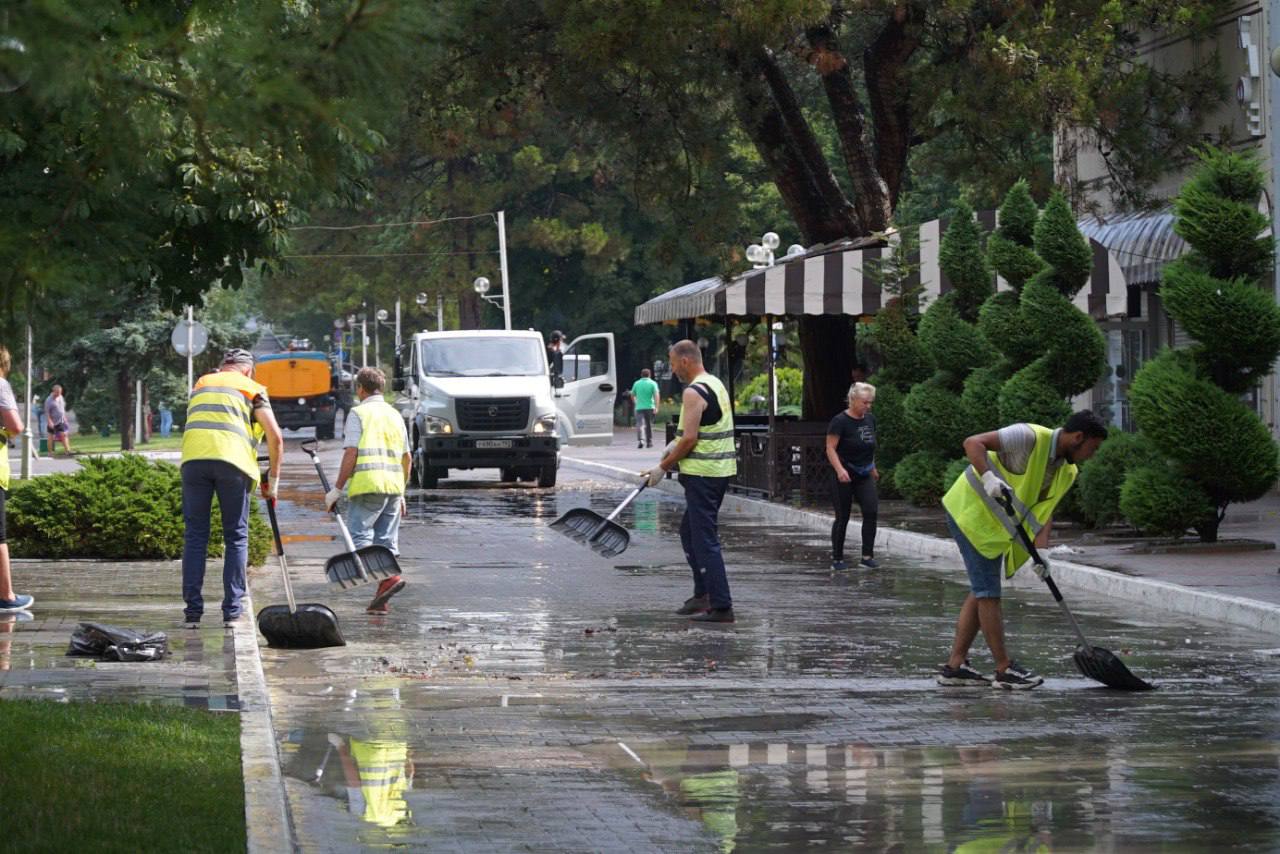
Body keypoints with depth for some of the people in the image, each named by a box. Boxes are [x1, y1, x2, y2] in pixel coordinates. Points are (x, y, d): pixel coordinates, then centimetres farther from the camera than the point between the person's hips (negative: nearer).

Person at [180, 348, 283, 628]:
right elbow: (275, 436, 6)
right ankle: (231, 612, 4)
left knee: (195, 536, 7)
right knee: (236, 537, 8)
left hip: (194, 458, 2)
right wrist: (273, 478, 14)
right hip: (232, 460, -2)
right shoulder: (251, 389, 17)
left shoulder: (200, 384, 28)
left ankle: (193, 611, 3)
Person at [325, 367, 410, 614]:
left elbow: (351, 454, -9)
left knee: (360, 536, -6)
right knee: (386, 541, 8)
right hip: (393, 485, 7)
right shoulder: (395, 415, 18)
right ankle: (380, 599, 6)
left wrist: (337, 489, -5)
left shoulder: (359, 413, -2)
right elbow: (406, 458, 19)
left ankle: (389, 576, -25)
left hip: (367, 485, -7)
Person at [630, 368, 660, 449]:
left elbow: (632, 396, 16)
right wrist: (656, 407, -16)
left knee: (639, 424, -7)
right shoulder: (653, 383, 0)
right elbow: (656, 395, -12)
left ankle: (640, 440, -28)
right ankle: (649, 442, 19)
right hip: (649, 407, 0)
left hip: (639, 407, 0)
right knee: (649, 425, 13)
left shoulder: (636, 383, 6)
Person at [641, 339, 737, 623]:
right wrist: (678, 443, 18)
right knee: (689, 531, 20)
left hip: (702, 473, -10)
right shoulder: (716, 385, 15)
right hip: (722, 469, 10)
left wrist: (663, 467, -10)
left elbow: (690, 440, -19)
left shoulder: (694, 392, -16)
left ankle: (721, 607, -11)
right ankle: (703, 594, 21)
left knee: (705, 540, -8)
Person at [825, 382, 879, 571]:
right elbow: (830, 449, -16)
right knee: (842, 517, 1)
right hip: (845, 476, -5)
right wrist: (840, 469, -29)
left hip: (864, 475, 5)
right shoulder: (840, 421, -13)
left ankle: (867, 556, -8)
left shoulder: (870, 419, 7)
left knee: (871, 511, -11)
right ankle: (837, 559, 12)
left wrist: (873, 467, 26)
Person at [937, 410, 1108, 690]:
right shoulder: (1030, 438, -23)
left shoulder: (1066, 472, 3)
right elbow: (973, 443, -27)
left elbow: (1044, 510, -1)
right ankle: (1005, 669, -3)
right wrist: (989, 478, -42)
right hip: (972, 511, -10)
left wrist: (1041, 551, -16)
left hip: (995, 526, 10)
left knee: (981, 592, 12)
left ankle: (955, 665, 16)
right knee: (988, 592, -6)